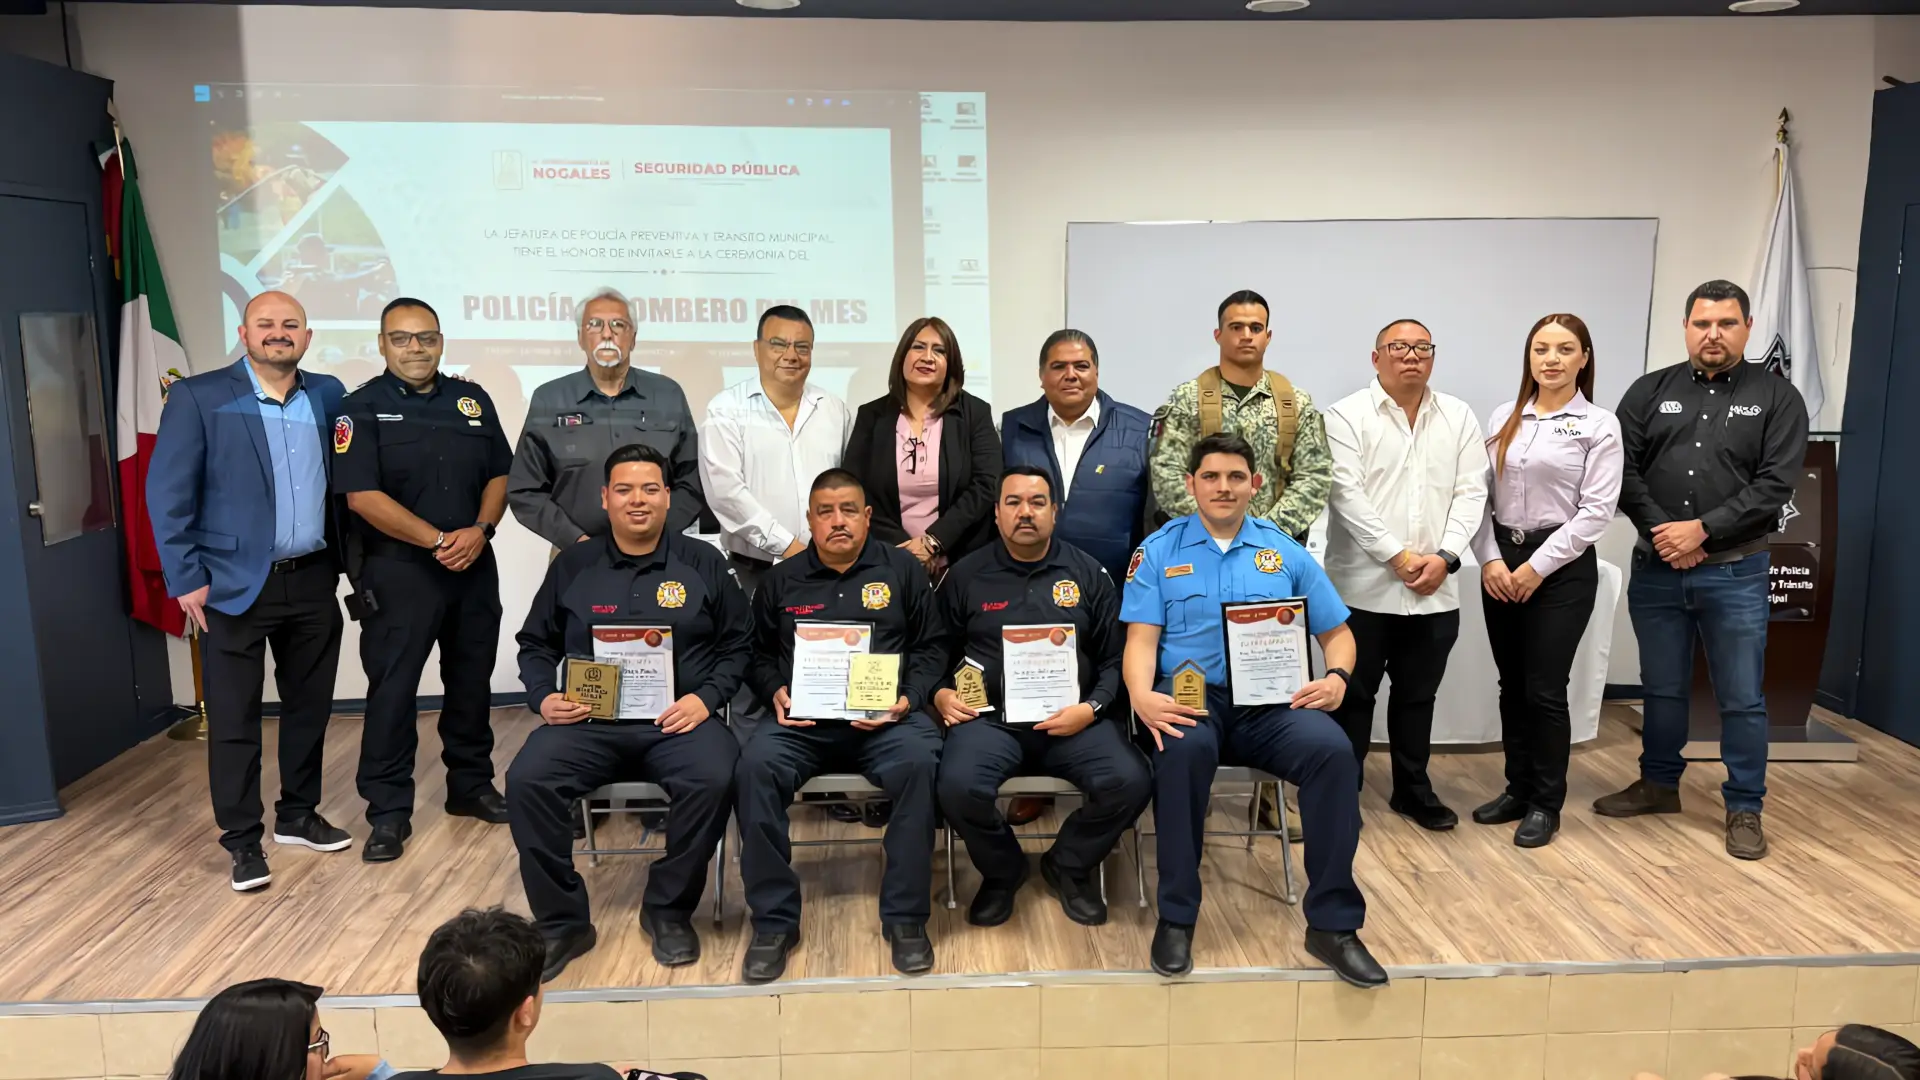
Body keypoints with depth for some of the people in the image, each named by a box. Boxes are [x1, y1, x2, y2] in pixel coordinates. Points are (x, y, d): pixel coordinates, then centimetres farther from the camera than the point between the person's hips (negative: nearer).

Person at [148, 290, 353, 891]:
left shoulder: (328, 395, 7)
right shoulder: (198, 397, -6)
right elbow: (167, 494, -7)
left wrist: (339, 561, 4)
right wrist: (187, 579, -11)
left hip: (314, 581, 4)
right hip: (235, 585, -4)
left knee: (310, 705, 13)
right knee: (233, 718, 3)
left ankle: (298, 816, 29)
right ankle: (242, 840, 14)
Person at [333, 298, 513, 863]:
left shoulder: (472, 400, 9)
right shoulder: (362, 408, -5)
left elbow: (499, 475, 9)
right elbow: (362, 496, -13)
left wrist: (479, 530, -9)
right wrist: (437, 540, -17)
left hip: (473, 565, 4)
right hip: (397, 570, -4)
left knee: (472, 680, 12)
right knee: (392, 689, -2)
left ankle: (471, 785, 27)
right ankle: (389, 810, 8)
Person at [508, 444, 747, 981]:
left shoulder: (702, 563, 9)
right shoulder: (572, 565, 13)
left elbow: (736, 645, 10)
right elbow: (535, 645, 19)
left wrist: (707, 697, -7)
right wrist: (544, 697, -1)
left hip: (679, 719, -1)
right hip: (589, 720, 2)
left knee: (713, 779, -33)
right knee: (526, 780, -27)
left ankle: (668, 909, -8)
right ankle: (562, 920, -8)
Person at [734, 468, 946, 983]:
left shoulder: (902, 569, 14)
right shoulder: (781, 580, 18)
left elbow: (931, 647, 11)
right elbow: (760, 656, 21)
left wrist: (908, 698, -5)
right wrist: (776, 693, 0)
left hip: (885, 715, -1)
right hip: (802, 719, 1)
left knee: (919, 763, -33)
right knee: (755, 766, -30)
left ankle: (905, 916, -17)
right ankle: (774, 920, -15)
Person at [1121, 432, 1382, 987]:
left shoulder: (1284, 551, 16)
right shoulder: (1159, 550, 10)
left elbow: (1337, 632, 17)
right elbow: (1141, 639, 1)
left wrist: (1337, 677, -5)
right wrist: (1142, 696, -19)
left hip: (1271, 699, 2)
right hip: (1189, 695, -2)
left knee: (1333, 750, -29)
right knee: (1185, 748, -38)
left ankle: (1333, 924, -16)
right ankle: (1176, 917, -22)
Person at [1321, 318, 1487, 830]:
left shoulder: (1459, 417, 9)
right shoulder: (1348, 415, -4)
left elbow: (1471, 493, 4)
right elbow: (1347, 494, -12)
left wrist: (1445, 556, -9)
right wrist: (1398, 556, -15)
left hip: (1435, 590, 4)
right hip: (1364, 586, -4)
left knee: (1418, 694, 15)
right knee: (1354, 693, 5)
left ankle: (1413, 788, 28)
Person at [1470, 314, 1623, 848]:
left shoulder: (1599, 425, -4)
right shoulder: (1504, 419, 8)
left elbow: (1596, 511, -9)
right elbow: (1481, 495, 6)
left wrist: (1536, 567, -12)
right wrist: (1490, 559, -7)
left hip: (1562, 568, -4)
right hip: (1501, 564, 4)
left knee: (1545, 689, 0)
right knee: (1512, 685, 11)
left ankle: (1546, 804, 15)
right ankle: (1518, 788, 24)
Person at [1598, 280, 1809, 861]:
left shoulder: (1777, 397, 0)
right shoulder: (1650, 391, 5)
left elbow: (1775, 484, -9)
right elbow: (1623, 470, -1)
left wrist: (1702, 530, -16)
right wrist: (1662, 532, -12)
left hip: (1735, 573, -2)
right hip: (1655, 568, 2)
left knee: (1742, 698, 5)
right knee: (1662, 688, 15)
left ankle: (1745, 808, 18)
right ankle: (1659, 784, 31)